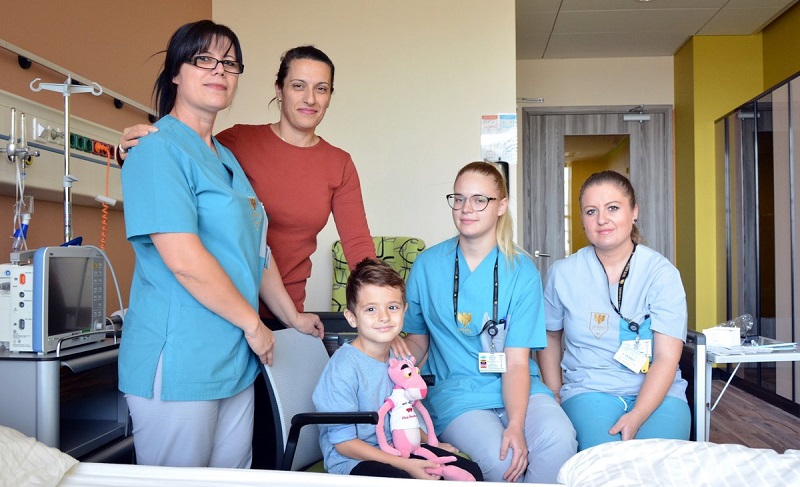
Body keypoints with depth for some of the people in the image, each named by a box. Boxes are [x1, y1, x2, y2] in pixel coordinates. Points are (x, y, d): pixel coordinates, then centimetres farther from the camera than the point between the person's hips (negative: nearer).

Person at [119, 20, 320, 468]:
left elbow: (255, 249, 21)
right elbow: (184, 260, -20)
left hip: (236, 362, 8)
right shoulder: (161, 150, -11)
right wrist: (253, 323, -11)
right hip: (180, 363, -8)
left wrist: (292, 316, 24)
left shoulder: (226, 158, 17)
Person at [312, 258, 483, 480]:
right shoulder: (344, 366, -22)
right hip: (352, 460, -7)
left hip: (396, 449, 7)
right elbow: (343, 442, -19)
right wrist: (405, 465, -20)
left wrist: (431, 444, 9)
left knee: (471, 471, -2)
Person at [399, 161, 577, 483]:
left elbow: (517, 362, -8)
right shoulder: (427, 265, 3)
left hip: (516, 387, 1)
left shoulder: (521, 270, -2)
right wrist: (398, 347, -12)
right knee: (499, 460, -29)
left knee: (558, 439, -30)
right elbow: (417, 338, 12)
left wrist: (516, 425, -23)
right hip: (455, 390, 0)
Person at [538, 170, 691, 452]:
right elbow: (550, 335, 16)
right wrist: (554, 396, 7)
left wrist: (636, 417, -23)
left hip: (656, 392, 0)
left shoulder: (662, 273, -4)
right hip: (589, 388, 0)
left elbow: (667, 357, -10)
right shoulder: (562, 273, 1)